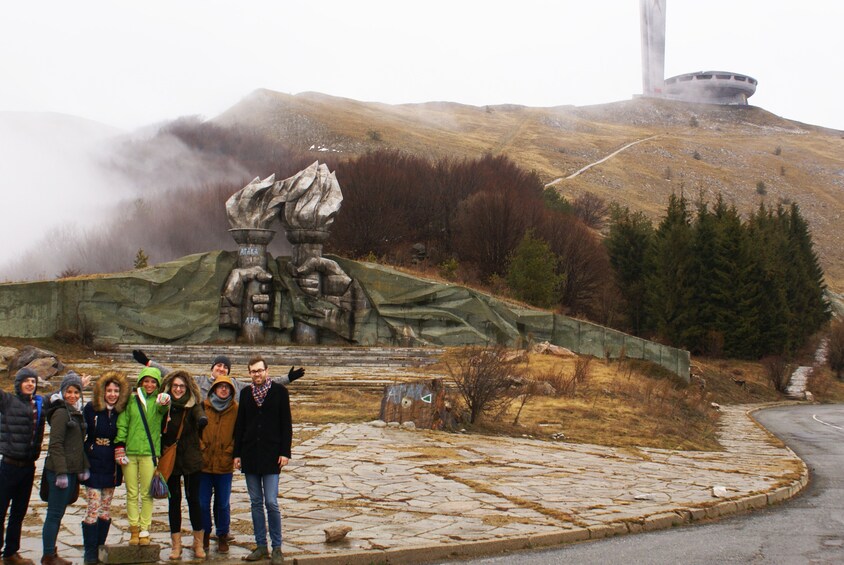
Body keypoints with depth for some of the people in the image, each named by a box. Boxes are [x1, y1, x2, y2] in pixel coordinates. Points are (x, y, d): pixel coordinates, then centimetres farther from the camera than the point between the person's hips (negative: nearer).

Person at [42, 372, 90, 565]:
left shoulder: (75, 413, 16)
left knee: (58, 513, 13)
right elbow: (55, 445, -17)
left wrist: (83, 468, 14)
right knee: (55, 513, -3)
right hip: (61, 471, -9)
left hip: (72, 470, 9)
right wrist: (61, 473, -21)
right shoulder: (61, 413, -12)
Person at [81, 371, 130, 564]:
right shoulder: (91, 409, -6)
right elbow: (80, 434, -4)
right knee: (93, 509, -5)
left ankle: (100, 547, 17)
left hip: (111, 467, 4)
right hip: (93, 466, -3)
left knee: (106, 509, 9)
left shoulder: (121, 412, 3)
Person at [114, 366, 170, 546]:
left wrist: (164, 402, -44)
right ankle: (134, 529, 11)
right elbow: (122, 424, 9)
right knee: (132, 494, 5)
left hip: (149, 452, -2)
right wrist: (119, 445, -2)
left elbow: (162, 408, -20)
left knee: (147, 494, 2)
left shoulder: (158, 401, 3)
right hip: (129, 452, 2)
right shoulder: (131, 401, 8)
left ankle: (144, 530, 9)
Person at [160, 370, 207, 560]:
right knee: (174, 500, 6)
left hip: (191, 460, -2)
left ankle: (198, 544, 11)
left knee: (193, 499, 0)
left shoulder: (193, 405, -4)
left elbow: (200, 415, -26)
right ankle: (176, 545, 13)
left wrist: (202, 420, -48)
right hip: (170, 460, 2)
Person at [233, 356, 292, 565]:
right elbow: (239, 425, 12)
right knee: (256, 503, 7)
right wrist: (237, 454, 8)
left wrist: (285, 452, -7)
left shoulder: (279, 391, 0)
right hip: (250, 454, 4)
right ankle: (261, 546, 15)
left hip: (271, 454, -4)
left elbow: (286, 424, 0)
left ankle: (277, 548, 2)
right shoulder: (246, 393, 9)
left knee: (271, 502, -7)